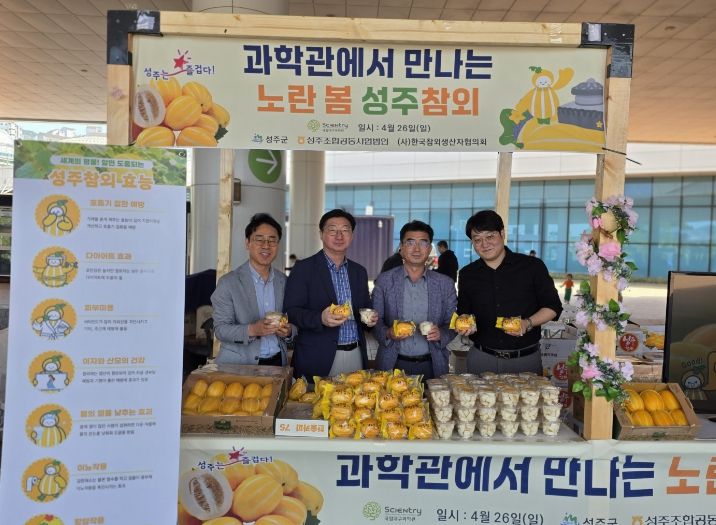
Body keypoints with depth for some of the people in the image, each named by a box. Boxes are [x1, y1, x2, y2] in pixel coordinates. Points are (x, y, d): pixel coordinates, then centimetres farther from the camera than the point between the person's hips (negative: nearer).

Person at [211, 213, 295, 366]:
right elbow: (220, 329, -5)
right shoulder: (228, 283, -1)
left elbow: (293, 323, 15)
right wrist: (252, 330, -20)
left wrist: (288, 332, -6)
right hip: (238, 366, -4)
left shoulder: (285, 282, 10)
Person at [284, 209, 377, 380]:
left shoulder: (359, 271, 12)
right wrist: (320, 319, -26)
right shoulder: (303, 268, -4)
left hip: (356, 356, 5)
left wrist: (370, 318, -2)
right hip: (317, 359, -4)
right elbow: (290, 311, -10)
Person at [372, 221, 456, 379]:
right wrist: (388, 333, -19)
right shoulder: (384, 281, 1)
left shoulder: (445, 284, 4)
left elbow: (452, 324, 6)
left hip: (432, 366, 1)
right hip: (393, 365, -1)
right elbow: (375, 320, 1)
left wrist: (440, 334, -15)